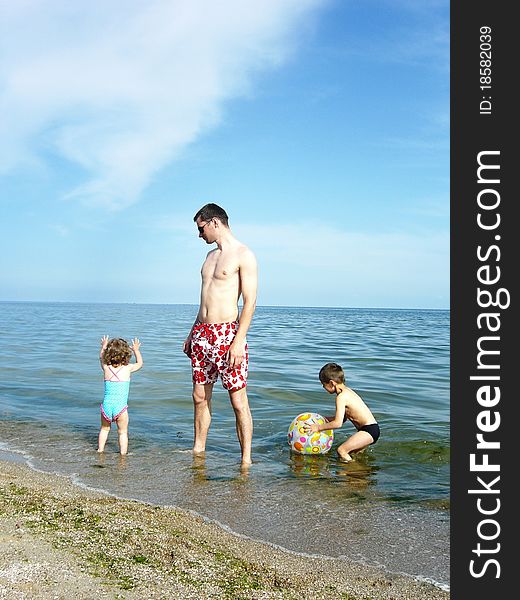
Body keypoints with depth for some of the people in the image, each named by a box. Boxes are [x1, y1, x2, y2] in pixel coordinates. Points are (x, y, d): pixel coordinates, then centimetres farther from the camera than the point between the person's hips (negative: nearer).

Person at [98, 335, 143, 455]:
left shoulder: (106, 367, -1)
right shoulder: (127, 368, -5)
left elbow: (101, 358, 24)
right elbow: (140, 363, 17)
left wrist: (103, 347, 39)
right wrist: (136, 350, 30)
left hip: (107, 405, 3)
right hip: (120, 406, -3)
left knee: (104, 429, 24)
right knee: (123, 432, 8)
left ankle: (100, 450, 29)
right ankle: (123, 454, 6)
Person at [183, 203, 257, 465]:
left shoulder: (243, 255, -7)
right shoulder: (211, 255, 18)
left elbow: (250, 301, -13)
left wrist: (238, 341, -20)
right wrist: (193, 333, 20)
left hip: (227, 334, -8)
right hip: (202, 334, 8)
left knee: (238, 401, -3)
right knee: (200, 397, 13)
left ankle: (246, 459, 5)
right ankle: (198, 449, 25)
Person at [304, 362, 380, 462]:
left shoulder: (341, 397, -17)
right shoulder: (347, 391, 12)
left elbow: (338, 423, -20)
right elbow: (342, 418, 19)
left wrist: (318, 427, -12)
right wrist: (325, 419, 16)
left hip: (369, 430, -10)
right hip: (371, 428, 10)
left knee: (341, 450, -16)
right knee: (351, 452, 23)